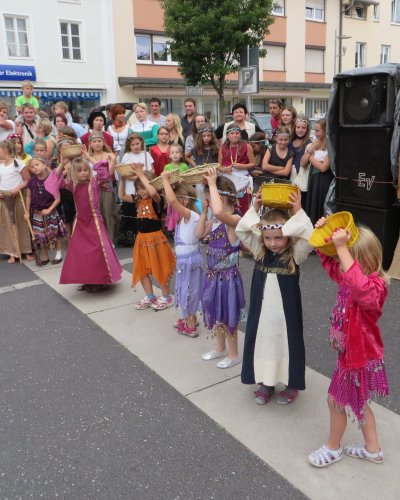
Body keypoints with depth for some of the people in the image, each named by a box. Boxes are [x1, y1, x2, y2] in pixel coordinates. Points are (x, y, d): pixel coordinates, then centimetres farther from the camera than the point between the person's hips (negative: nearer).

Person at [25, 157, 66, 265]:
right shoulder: (31, 181, -3)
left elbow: (57, 198, -12)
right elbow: (28, 197, 7)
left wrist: (49, 210, -18)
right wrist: (27, 212, 8)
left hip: (51, 212, -3)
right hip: (37, 214, 4)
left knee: (55, 234, 5)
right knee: (41, 236, 11)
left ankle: (58, 254, 24)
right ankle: (45, 256, 25)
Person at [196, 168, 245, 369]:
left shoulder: (235, 219, -24)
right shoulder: (216, 220, 3)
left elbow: (218, 211, -45)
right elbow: (199, 234, 9)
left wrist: (212, 183, -35)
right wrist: (204, 211, 1)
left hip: (227, 276, -9)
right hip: (213, 273, 9)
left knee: (227, 315, 7)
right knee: (215, 312, 22)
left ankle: (233, 354, 28)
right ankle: (220, 348, 42)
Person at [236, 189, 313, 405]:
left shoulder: (295, 255, -13)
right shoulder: (259, 252, -3)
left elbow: (309, 238, -29)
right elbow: (241, 230, -2)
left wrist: (298, 212, -28)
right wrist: (254, 208, -11)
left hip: (286, 311, -3)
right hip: (261, 310, 4)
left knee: (287, 344, 11)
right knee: (263, 343, 15)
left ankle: (292, 384, 30)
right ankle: (266, 381, 34)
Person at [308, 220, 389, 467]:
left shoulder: (375, 287, -30)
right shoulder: (348, 277, -4)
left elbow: (359, 286, -54)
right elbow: (328, 258, 7)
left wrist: (342, 247, -56)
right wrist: (323, 232, -13)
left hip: (359, 357, -9)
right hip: (353, 353, 9)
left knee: (336, 401, 10)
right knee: (358, 402, 24)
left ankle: (333, 448, 35)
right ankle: (373, 449, 43)